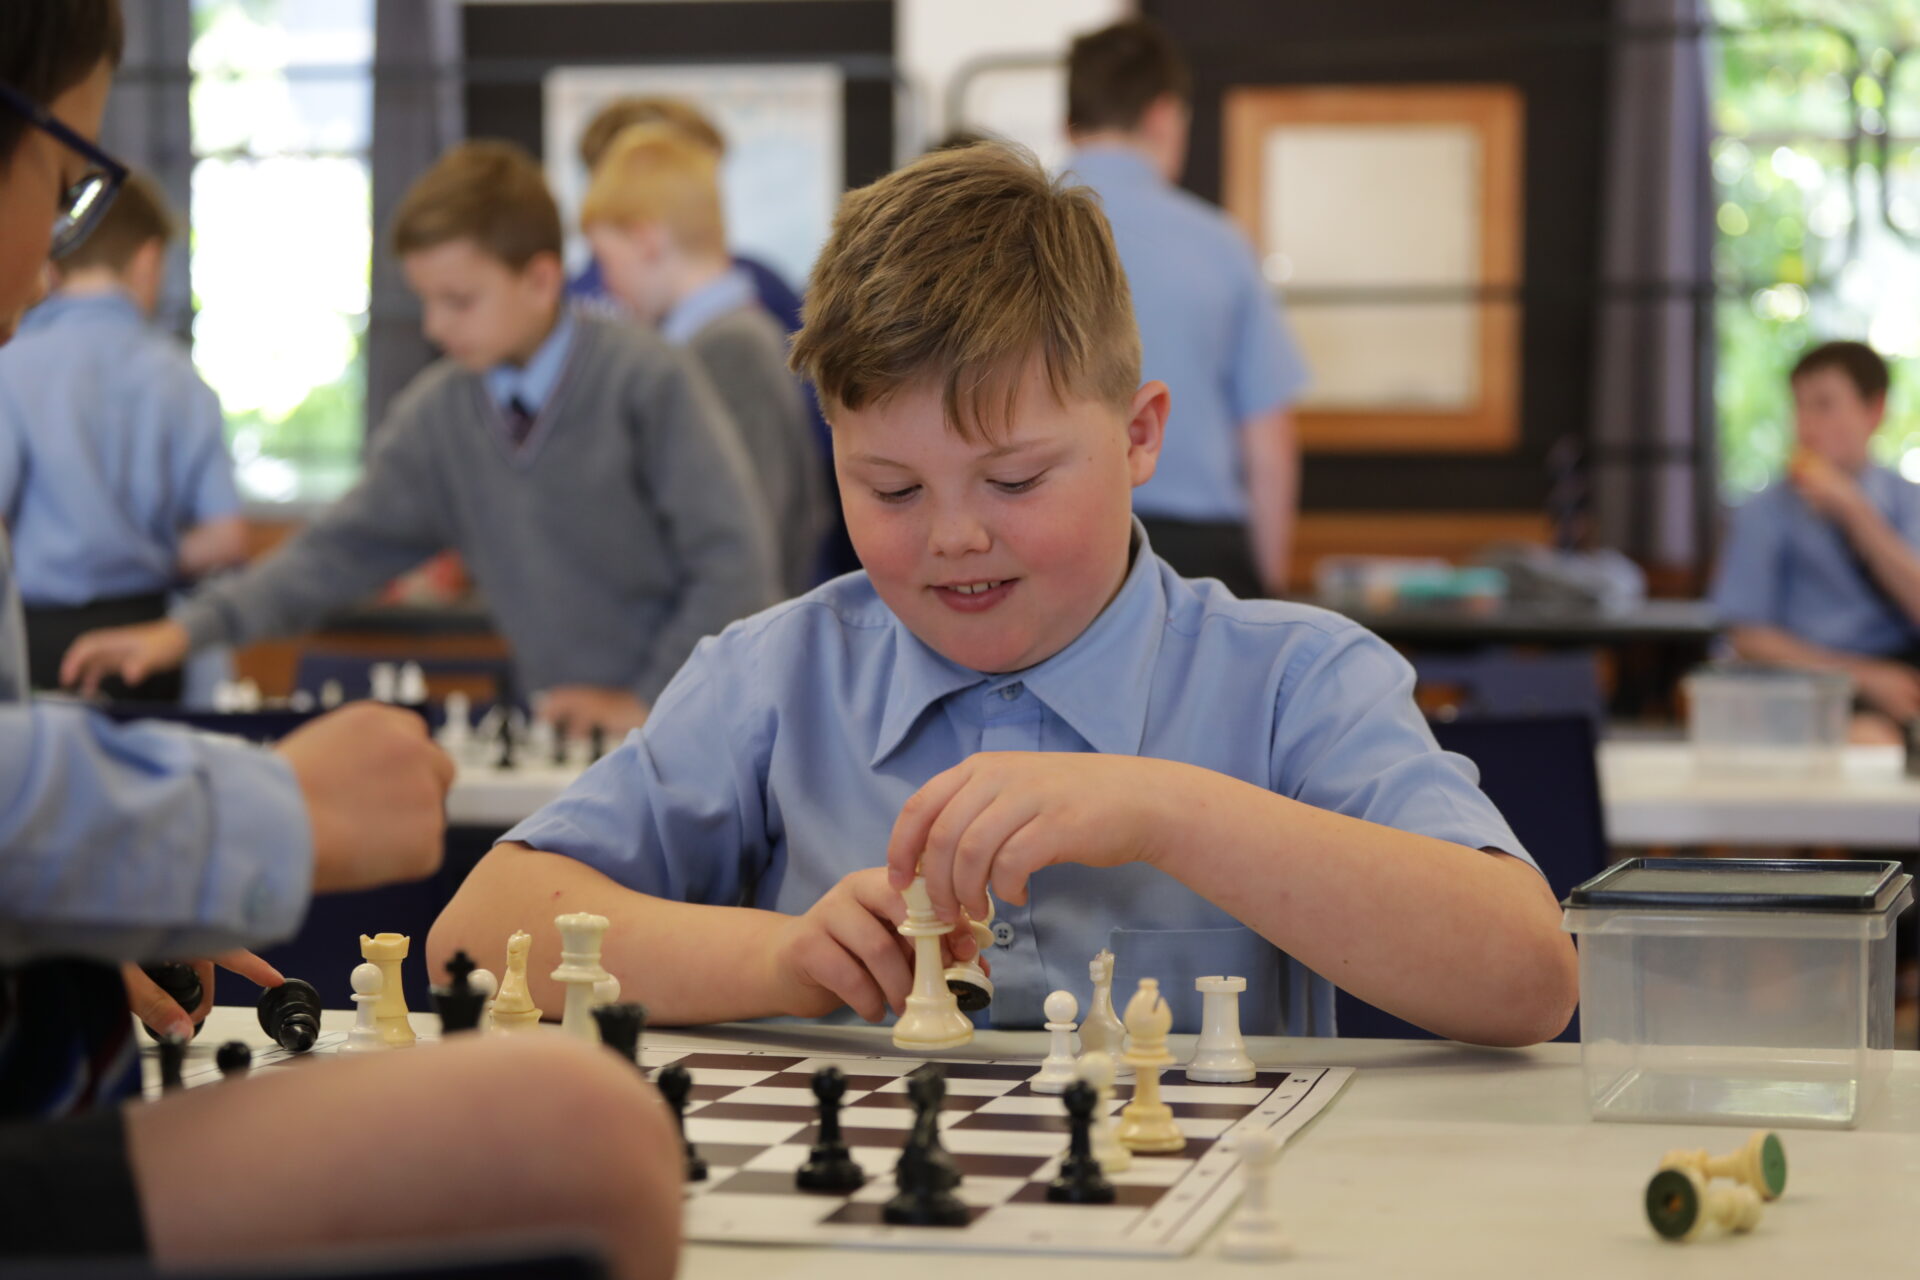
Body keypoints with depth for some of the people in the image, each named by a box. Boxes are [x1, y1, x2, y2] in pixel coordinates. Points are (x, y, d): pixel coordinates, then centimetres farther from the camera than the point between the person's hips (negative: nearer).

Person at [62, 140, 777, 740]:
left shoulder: (648, 383, -8)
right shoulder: (437, 415, 8)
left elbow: (736, 565, -9)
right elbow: (347, 547, 7)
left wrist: (649, 704, -11)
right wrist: (189, 630, -3)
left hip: (686, 728, -5)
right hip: (551, 730, 5)